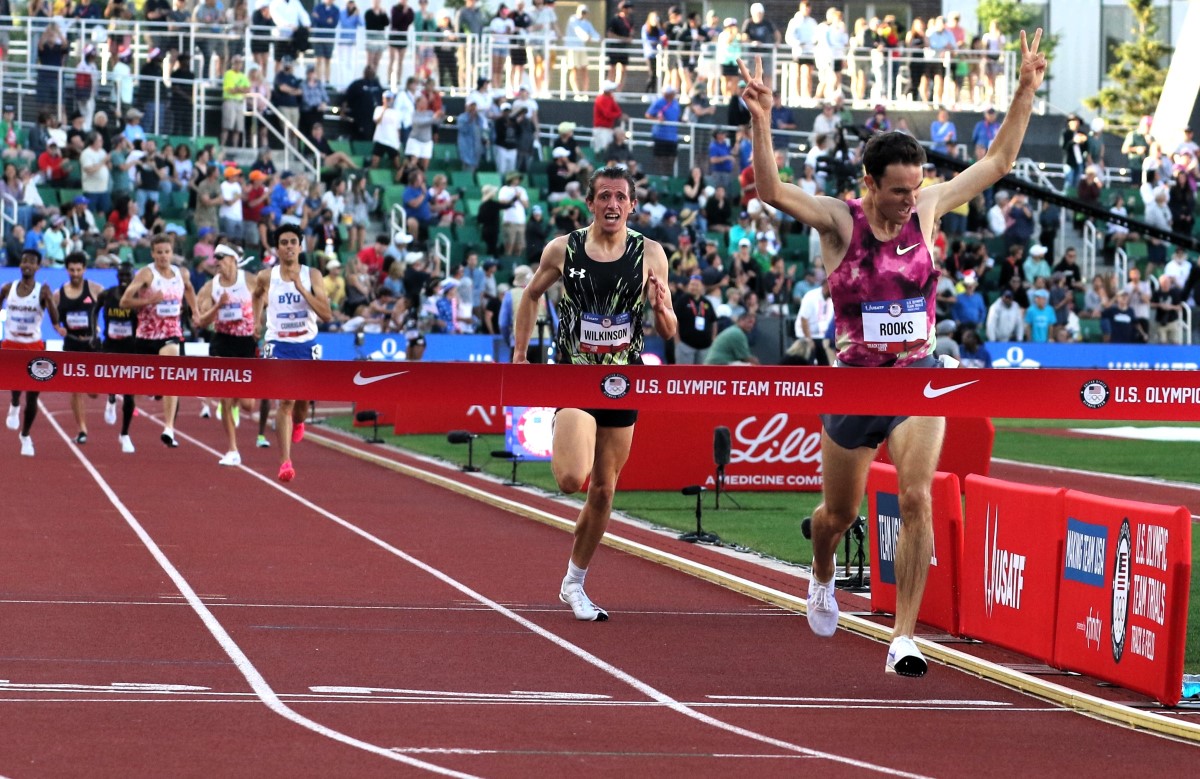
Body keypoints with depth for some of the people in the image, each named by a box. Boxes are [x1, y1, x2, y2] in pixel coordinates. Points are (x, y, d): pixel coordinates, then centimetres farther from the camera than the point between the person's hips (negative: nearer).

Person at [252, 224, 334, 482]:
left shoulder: (312, 276, -5)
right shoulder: (266, 277, -2)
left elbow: (326, 314, -14)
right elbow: (258, 294, 23)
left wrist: (301, 288, -20)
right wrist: (256, 319, 11)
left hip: (307, 345, 2)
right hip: (279, 345, -2)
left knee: (303, 399, 15)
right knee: (285, 400, -16)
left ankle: (297, 423, 53)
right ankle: (285, 461, -18)